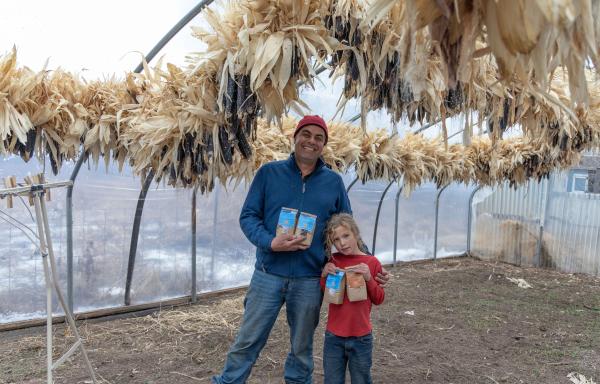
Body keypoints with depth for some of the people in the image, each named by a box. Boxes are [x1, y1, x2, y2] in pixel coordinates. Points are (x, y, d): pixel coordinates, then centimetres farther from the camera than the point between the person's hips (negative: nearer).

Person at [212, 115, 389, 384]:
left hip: (310, 281, 1)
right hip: (268, 275, -1)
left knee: (302, 347, 17)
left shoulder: (334, 182, 4)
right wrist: (270, 242, -20)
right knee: (247, 342, 9)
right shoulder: (269, 172, 0)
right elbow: (248, 216, -2)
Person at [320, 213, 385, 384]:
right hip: (333, 337, 2)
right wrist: (324, 275, -10)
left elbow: (379, 299, -1)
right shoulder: (332, 261, 2)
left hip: (361, 338, -2)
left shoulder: (371, 262, -5)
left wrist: (368, 278, -17)